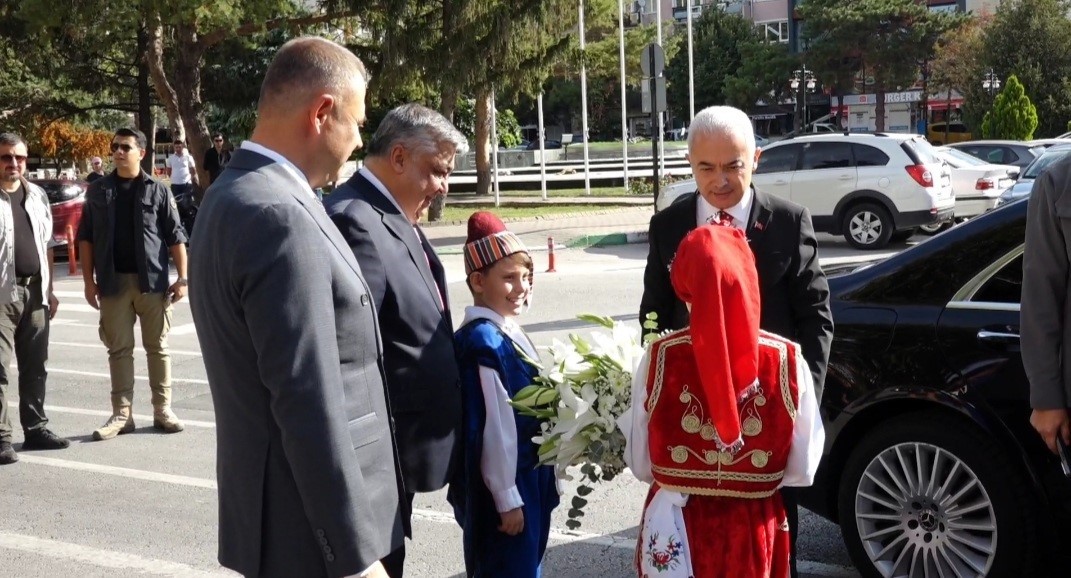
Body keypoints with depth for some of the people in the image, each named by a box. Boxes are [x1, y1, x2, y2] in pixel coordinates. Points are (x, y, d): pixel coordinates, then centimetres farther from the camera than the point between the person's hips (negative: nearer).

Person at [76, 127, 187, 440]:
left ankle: (162, 409, 15)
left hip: (153, 281, -1)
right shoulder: (98, 190, 6)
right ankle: (121, 413, 10)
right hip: (113, 282, 2)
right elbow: (86, 237, 7)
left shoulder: (158, 190, 1)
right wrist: (89, 280, 1)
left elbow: (175, 237, 0)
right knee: (119, 349, 5)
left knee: (157, 347, 7)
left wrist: (182, 277, -6)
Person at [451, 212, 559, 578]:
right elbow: (494, 428, -22)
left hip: (530, 477, 9)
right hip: (506, 485, -9)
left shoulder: (506, 333, 6)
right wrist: (507, 499, -18)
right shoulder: (485, 342, -22)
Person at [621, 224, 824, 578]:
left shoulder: (660, 359, -14)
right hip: (754, 532, 1)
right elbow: (802, 469, -5)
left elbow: (641, 464, -5)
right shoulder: (787, 360, -13)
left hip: (676, 531, 0)